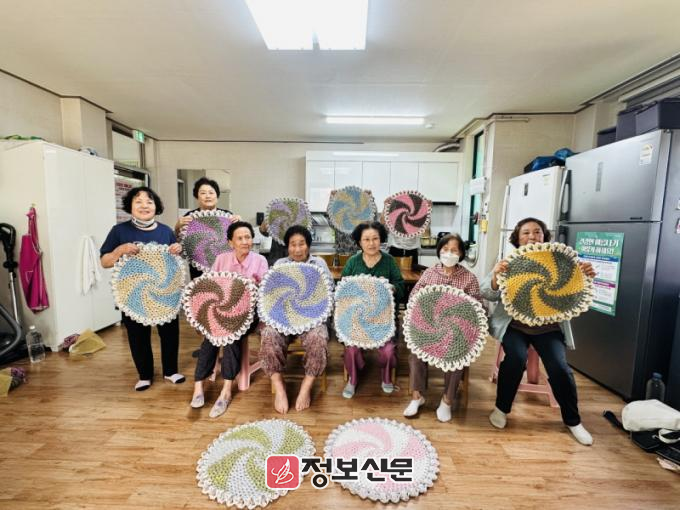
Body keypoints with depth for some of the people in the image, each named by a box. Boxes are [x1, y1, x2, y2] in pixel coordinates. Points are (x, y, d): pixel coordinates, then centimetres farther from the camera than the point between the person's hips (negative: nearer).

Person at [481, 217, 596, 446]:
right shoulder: (509, 262, -2)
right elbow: (489, 295, -9)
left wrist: (586, 276, -20)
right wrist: (495, 275, -31)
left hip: (548, 327, 2)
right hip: (515, 324, -2)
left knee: (559, 368, -14)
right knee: (515, 359, -24)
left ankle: (573, 420, 16)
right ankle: (501, 408, 2)